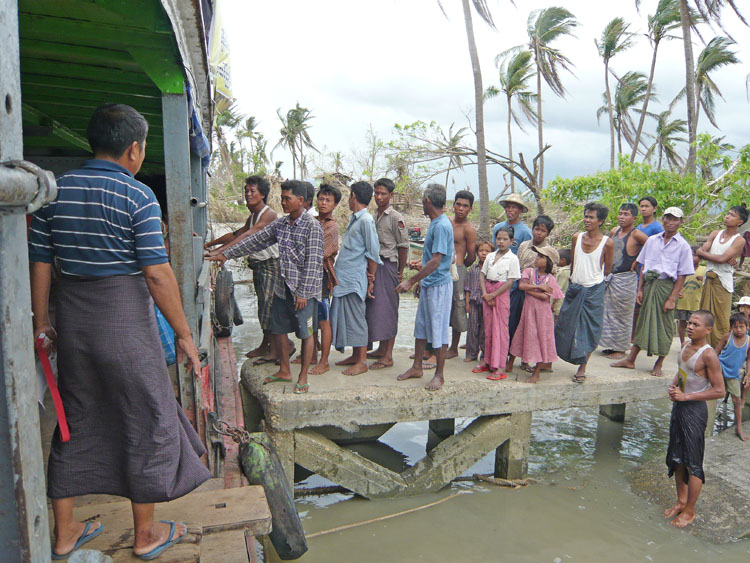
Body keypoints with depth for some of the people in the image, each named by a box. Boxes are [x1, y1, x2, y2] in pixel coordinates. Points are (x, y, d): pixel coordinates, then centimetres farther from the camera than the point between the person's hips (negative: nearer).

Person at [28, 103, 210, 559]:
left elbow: (40, 263, 8)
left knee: (76, 420, 18)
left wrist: (42, 322, 17)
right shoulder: (137, 195, -12)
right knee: (146, 421, 8)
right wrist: (184, 334, -10)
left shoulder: (55, 190, 6)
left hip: (73, 323, 6)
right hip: (126, 324, -6)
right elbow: (157, 273, -16)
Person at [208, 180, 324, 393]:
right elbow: (255, 240, 12)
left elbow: (312, 262, -17)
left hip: (303, 289, -7)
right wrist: (225, 254, 9)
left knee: (305, 333, 2)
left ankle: (303, 377, 15)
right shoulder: (280, 223, 8)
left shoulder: (312, 226, -14)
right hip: (283, 287, 8)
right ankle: (284, 371, 30)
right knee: (278, 328, 14)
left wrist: (303, 293, -19)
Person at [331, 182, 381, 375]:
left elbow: (373, 253, -14)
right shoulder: (354, 218, 15)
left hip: (355, 278, -9)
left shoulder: (366, 220, -13)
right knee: (348, 316, 14)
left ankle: (362, 362, 6)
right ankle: (355, 355, 25)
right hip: (345, 277, 9)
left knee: (356, 319, -3)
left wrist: (371, 281, -11)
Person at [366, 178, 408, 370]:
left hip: (388, 266, -8)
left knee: (387, 310, -5)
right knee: (375, 308, 12)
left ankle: (388, 356, 0)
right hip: (374, 266, 8)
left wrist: (400, 272, -6)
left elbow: (404, 246, -8)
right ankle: (381, 349, 24)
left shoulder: (396, 218, -9)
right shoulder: (374, 216, 14)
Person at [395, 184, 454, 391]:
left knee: (438, 330, 1)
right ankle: (417, 367, 29)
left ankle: (439, 375, 13)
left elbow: (436, 261, -25)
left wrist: (411, 281, -23)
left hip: (439, 285, -10)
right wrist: (421, 265, 27)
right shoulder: (434, 224, 11)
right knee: (421, 327, 16)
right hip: (427, 284, 10)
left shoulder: (441, 226, -20)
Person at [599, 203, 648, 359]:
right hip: (609, 277, 7)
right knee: (608, 312, 13)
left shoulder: (636, 234, -13)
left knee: (622, 315, 3)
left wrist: (637, 261, -13)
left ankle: (620, 349, 15)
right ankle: (611, 345, 26)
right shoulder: (614, 232, 7)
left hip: (625, 279, -7)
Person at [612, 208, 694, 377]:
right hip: (649, 285, 3)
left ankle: (658, 365, 15)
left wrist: (672, 298, -10)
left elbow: (682, 276, -4)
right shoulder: (652, 240, 8)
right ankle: (630, 360, 14)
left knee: (665, 325, 2)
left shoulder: (683, 246, -2)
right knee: (643, 321, 8)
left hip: (667, 286, -3)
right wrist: (640, 290, 5)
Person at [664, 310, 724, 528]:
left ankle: (690, 511, 17)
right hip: (678, 406, 8)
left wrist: (686, 396, -19)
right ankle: (681, 502, 33)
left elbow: (719, 391, -18)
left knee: (693, 463, 3)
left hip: (695, 410, -8)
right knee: (677, 458, 17)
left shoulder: (708, 355, -19)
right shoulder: (686, 345, 4)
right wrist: (673, 386, 1)